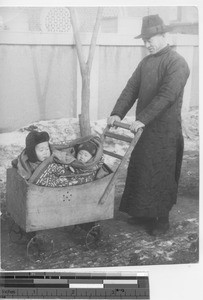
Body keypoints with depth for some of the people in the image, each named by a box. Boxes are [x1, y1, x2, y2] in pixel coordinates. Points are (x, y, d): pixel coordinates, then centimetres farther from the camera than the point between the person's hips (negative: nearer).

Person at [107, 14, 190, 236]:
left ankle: (162, 220, 16)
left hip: (165, 131, -7)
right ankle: (144, 213, 28)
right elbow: (131, 89, 7)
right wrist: (117, 114, -6)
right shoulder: (145, 62, 12)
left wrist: (142, 119, -28)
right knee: (140, 172, 13)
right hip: (143, 128, 7)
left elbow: (167, 95, -23)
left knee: (161, 176, 2)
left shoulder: (177, 63, -12)